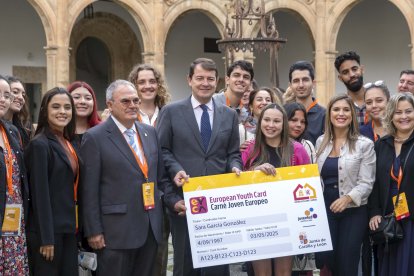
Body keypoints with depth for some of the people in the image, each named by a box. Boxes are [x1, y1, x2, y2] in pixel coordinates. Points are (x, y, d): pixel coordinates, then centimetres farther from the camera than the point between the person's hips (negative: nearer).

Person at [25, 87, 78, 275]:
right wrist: (46, 238, -18)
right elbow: (40, 194, -16)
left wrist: (77, 228, 11)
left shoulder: (68, 143, 11)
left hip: (69, 228, 7)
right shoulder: (40, 144, -12)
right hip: (48, 230, -7)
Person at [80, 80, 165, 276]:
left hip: (151, 228, 6)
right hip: (116, 230, -5)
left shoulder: (149, 132, 12)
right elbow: (89, 190, -8)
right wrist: (94, 231, -11)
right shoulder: (95, 137, -6)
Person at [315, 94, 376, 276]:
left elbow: (366, 183, -10)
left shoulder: (365, 144, -6)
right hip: (325, 209, 3)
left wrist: (348, 197, -26)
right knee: (323, 260, -4)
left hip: (353, 211, -3)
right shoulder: (321, 142, 7)